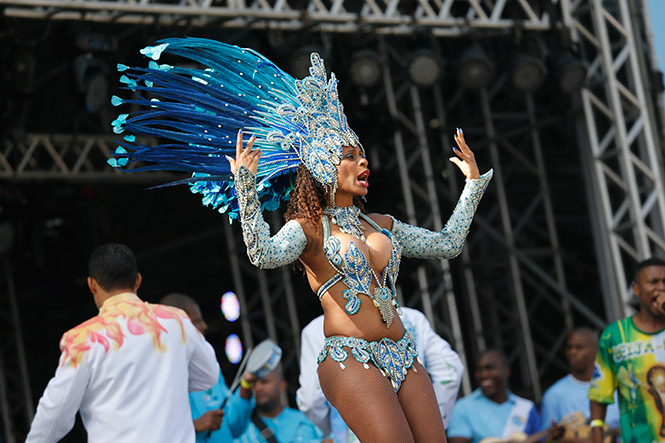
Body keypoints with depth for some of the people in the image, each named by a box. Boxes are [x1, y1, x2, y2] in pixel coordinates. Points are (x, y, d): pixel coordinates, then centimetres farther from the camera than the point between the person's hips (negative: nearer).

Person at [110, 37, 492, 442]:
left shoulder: (380, 225, 20)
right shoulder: (308, 228, 1)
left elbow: (448, 244, 26)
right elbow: (263, 254, -20)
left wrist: (474, 181, 27)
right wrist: (245, 187, -25)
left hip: (404, 357, 7)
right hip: (351, 358, -7)